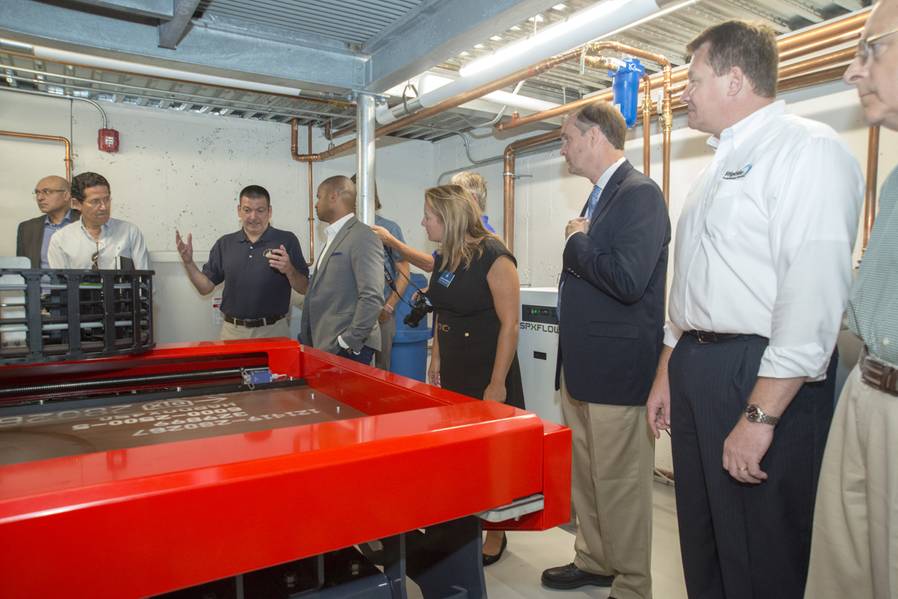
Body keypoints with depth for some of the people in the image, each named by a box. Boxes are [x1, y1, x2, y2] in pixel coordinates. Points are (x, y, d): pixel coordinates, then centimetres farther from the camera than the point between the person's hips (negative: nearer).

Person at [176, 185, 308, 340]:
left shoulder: (286, 240, -2)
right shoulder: (224, 243, 8)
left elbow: (304, 289, -4)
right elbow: (205, 287, 8)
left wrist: (289, 270, -22)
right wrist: (188, 262, -6)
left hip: (273, 331, -2)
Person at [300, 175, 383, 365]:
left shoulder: (363, 237, -11)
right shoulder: (333, 238, 18)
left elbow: (373, 298, -19)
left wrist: (349, 342, -17)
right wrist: (306, 340, 15)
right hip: (324, 347, 8)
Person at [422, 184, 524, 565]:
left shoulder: (493, 258, -18)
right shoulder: (444, 259, 5)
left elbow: (509, 323, -18)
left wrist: (497, 384, -19)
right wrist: (437, 359, 14)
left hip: (487, 374, -7)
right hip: (452, 371, 7)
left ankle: (495, 535, 27)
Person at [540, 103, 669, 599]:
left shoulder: (639, 193, -15)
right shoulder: (599, 196, 14)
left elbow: (628, 280, -27)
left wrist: (577, 241, -14)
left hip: (617, 371, -9)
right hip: (581, 367, 10)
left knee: (619, 483, 5)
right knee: (583, 476, 20)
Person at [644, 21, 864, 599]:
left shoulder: (808, 149, -10)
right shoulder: (719, 167, 17)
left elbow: (815, 291, -20)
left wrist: (760, 416, -23)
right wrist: (669, 371, 18)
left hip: (764, 378, -8)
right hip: (696, 369, 8)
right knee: (703, 545, 20)